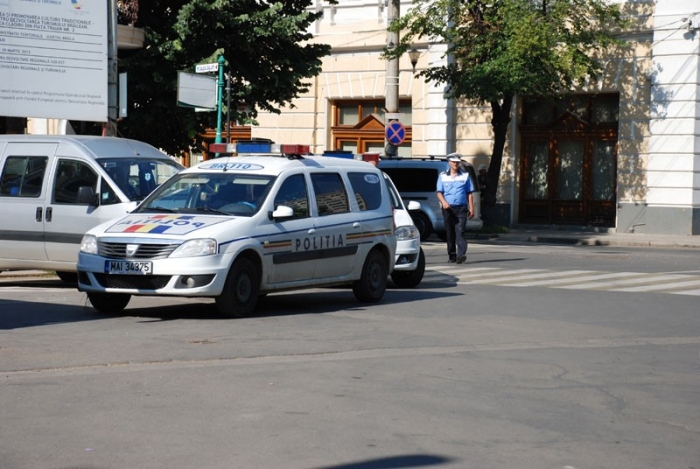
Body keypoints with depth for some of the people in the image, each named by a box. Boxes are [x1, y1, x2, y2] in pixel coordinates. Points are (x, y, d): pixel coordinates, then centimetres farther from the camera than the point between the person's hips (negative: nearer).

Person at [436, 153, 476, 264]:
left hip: (461, 208, -2)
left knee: (460, 231, -14)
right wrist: (443, 202, -16)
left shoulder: (465, 176, 10)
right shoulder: (443, 176, 11)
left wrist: (471, 208, 2)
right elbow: (439, 192, 4)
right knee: (449, 232, 5)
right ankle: (452, 255, 14)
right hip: (448, 208, 2)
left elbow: (469, 194, 10)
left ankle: (461, 254, -25)